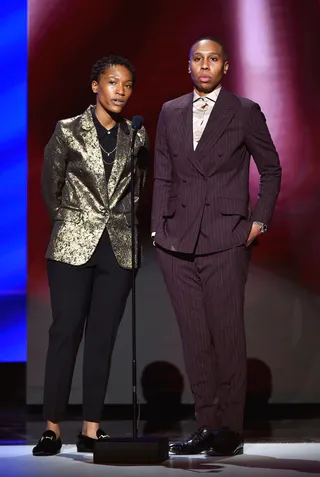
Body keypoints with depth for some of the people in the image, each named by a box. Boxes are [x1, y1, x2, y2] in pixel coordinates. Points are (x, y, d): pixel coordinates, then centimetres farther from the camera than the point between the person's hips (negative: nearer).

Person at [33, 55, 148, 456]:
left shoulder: (136, 138, 8)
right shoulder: (68, 132, 1)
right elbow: (51, 188, 10)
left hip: (119, 248, 3)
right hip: (73, 246, -2)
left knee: (103, 337, 2)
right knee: (65, 333, -5)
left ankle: (91, 430, 5)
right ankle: (52, 428, -1)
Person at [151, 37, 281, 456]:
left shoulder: (245, 112, 4)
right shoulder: (170, 113, 13)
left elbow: (271, 169, 10)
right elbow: (162, 177, 14)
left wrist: (260, 220, 2)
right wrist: (158, 229, 7)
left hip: (225, 240, -3)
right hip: (177, 242, 4)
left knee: (227, 335, -4)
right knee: (194, 337, 5)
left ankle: (230, 429, 3)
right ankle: (206, 426, 12)